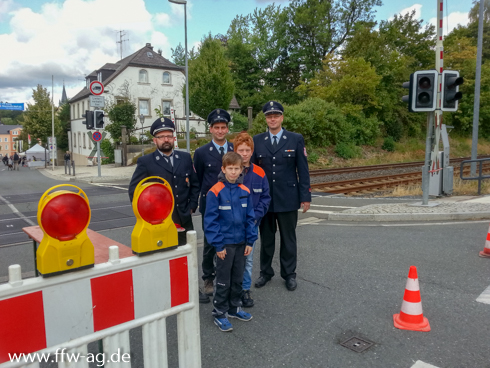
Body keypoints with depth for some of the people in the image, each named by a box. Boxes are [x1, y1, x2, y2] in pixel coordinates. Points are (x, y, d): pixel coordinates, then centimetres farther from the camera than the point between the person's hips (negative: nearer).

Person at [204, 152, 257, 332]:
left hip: (241, 242, 5)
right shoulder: (215, 192, -13)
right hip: (225, 244, -5)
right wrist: (218, 244, -14)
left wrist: (250, 241, 2)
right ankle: (220, 314, 23)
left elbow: (250, 217, 5)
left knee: (238, 279, 18)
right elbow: (210, 220, -12)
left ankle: (234, 308, 36)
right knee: (223, 281, 7)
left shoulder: (245, 191, 0)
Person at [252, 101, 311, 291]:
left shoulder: (296, 139, 0)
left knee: (288, 238, 9)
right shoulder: (256, 141, 4)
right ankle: (266, 272, 29)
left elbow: (303, 170, -1)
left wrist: (306, 197, -5)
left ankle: (289, 274, 25)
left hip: (288, 199, -1)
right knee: (266, 238, 13)